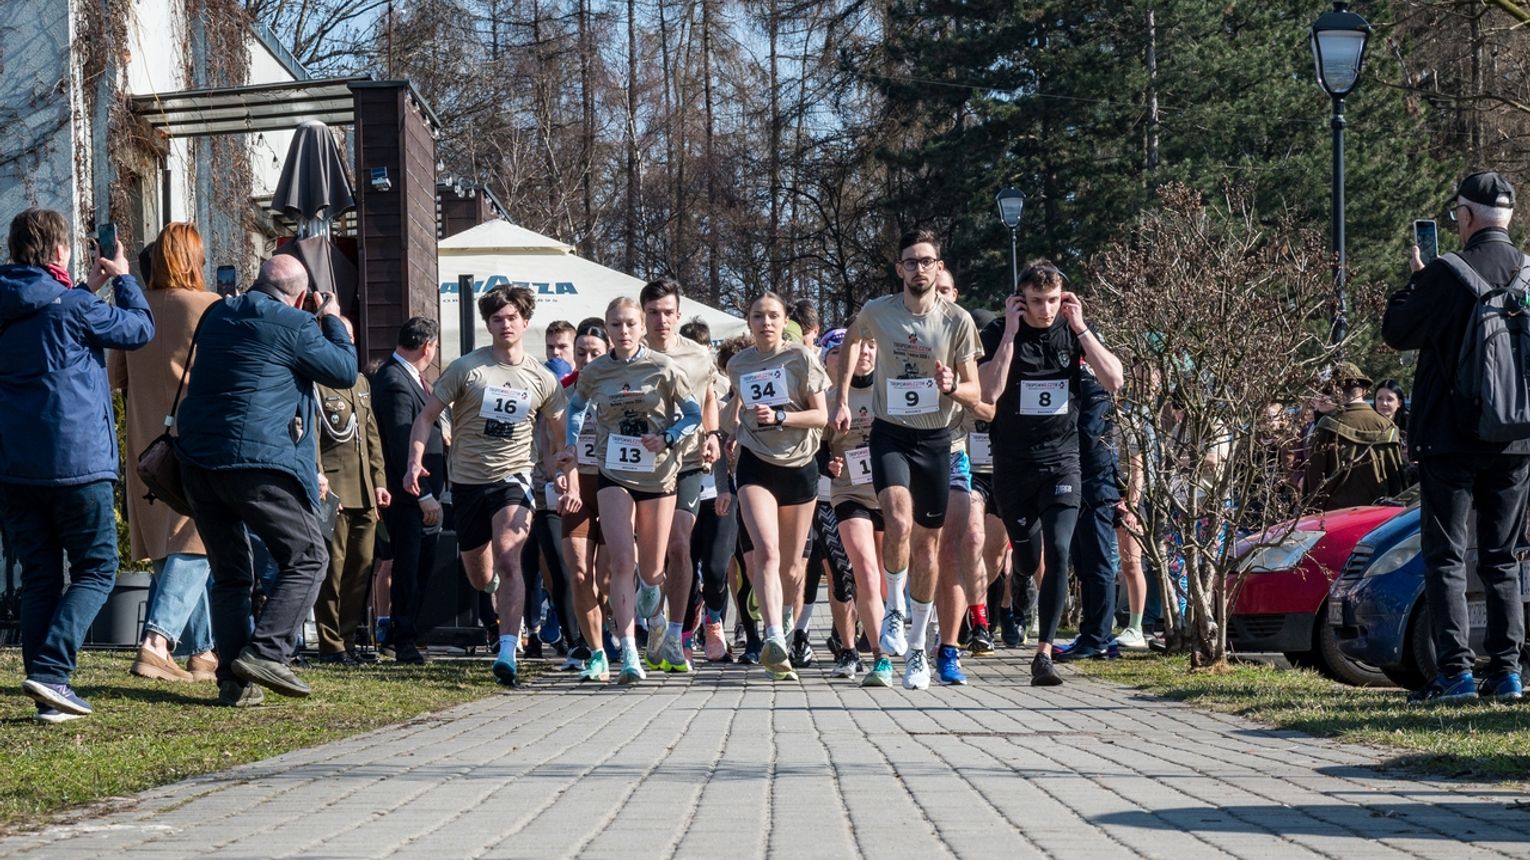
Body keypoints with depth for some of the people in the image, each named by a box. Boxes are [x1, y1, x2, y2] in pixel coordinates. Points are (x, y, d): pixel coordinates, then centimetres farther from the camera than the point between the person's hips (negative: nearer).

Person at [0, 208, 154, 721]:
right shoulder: (72, 307, -10)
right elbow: (141, 328, 4)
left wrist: (89, 288, 32)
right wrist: (122, 279, 19)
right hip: (76, 461, -6)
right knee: (96, 569, 3)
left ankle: (49, 693, 3)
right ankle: (51, 670, -15)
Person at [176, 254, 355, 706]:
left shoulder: (217, 316, 15)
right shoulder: (293, 326, -6)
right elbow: (345, 371, 3)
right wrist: (332, 322, 18)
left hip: (196, 459, 7)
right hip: (258, 461, -7)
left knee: (230, 573, 13)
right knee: (306, 558, 4)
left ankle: (233, 679, 5)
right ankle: (265, 652, -11)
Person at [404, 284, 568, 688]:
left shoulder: (541, 379, 3)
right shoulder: (466, 368, -3)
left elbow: (560, 432, 16)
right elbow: (427, 415, -1)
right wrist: (415, 461, -13)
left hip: (512, 477, -1)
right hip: (467, 479, 1)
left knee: (507, 559, -23)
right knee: (479, 577, 12)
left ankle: (508, 651, -28)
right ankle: (501, 594, 51)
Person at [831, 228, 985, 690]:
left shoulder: (958, 321, -7)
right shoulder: (877, 312, -5)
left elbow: (975, 394, -2)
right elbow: (851, 341, 18)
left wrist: (951, 387, -24)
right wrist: (842, 400, 11)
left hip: (935, 438, 1)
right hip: (890, 433, -1)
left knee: (926, 544, 7)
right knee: (899, 523, -26)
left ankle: (917, 649, 20)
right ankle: (894, 608, 1)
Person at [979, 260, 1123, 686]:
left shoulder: (1073, 331, 0)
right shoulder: (999, 334, -6)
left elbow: (1113, 380, -11)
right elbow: (989, 392, -20)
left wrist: (1080, 328, -15)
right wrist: (1010, 334, -21)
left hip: (1061, 460, 0)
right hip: (1013, 463, 0)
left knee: (1058, 552, -17)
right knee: (1027, 562, 10)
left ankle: (1043, 652, -15)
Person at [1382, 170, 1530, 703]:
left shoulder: (1445, 275, -14)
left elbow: (1395, 332, -2)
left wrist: (1414, 281, 12)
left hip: (1451, 438, -5)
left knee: (1445, 557, 0)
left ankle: (1455, 671, -6)